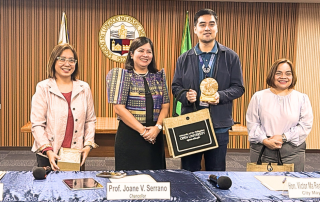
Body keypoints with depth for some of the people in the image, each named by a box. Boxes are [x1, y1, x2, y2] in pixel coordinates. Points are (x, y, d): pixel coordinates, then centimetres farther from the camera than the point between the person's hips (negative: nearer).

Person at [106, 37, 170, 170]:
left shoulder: (159, 76, 12)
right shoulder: (123, 75, 0)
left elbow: (165, 106, 8)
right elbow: (119, 108, -9)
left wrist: (158, 127, -11)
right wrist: (142, 130, -14)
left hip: (155, 136, 4)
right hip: (130, 136, -4)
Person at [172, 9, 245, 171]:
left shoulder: (230, 57, 4)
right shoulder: (184, 59, 7)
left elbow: (238, 87, 2)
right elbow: (175, 87, 9)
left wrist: (221, 95, -17)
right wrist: (185, 95, -13)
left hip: (219, 125, -1)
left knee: (216, 173, 10)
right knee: (189, 172, 10)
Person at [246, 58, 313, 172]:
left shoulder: (302, 99, 9)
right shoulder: (259, 97, 8)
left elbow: (306, 125, 1)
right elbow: (252, 123, 5)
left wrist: (284, 137, -10)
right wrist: (265, 140, -10)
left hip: (292, 153, 0)